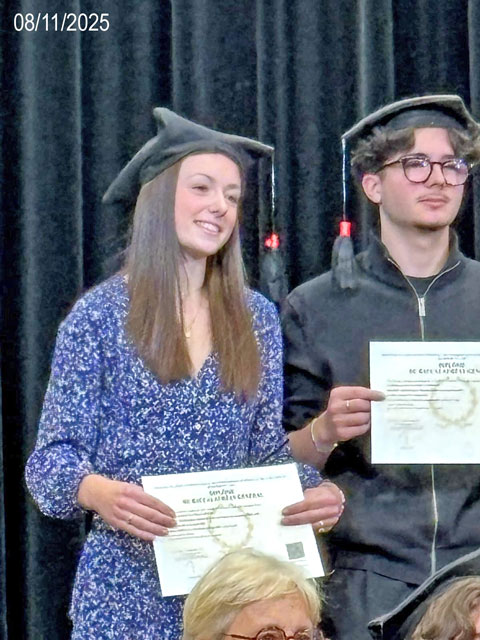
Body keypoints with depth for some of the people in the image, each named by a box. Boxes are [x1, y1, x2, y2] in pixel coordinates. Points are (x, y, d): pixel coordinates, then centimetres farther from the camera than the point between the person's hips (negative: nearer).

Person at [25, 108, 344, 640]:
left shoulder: (257, 318, 9)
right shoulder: (99, 315, -1)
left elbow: (274, 449, 9)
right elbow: (55, 454, -4)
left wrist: (315, 495, -12)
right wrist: (100, 491, -26)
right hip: (129, 579, -3)